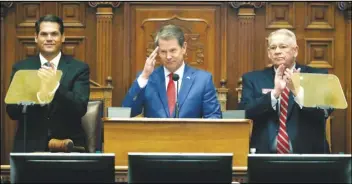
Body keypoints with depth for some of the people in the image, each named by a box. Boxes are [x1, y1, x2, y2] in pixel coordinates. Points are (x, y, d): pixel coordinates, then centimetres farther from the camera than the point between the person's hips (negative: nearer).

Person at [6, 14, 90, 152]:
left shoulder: (79, 68, 3)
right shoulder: (21, 68, 7)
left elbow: (80, 109, -8)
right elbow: (12, 111, -2)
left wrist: (54, 86, -23)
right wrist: (39, 96, -21)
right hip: (29, 147, 0)